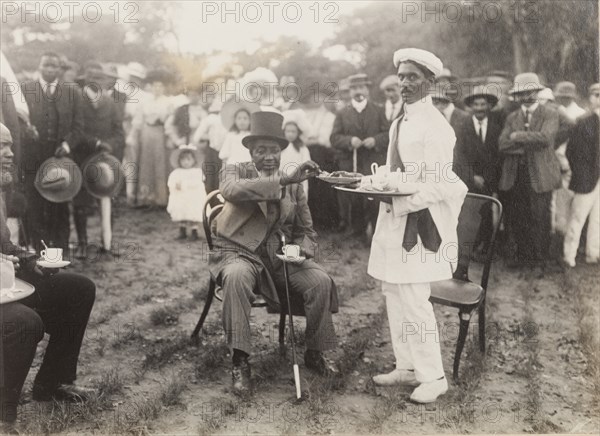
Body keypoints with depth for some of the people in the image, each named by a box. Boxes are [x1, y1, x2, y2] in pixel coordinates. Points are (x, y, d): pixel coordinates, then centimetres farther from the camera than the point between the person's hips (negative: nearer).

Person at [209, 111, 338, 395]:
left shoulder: (293, 185, 11)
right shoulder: (235, 171, 0)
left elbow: (306, 230, 15)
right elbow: (232, 190, -27)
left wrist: (302, 251, -10)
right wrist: (284, 181, -34)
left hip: (281, 257, 3)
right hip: (240, 252, -3)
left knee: (321, 281, -21)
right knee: (237, 276, -37)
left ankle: (314, 353, 0)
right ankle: (240, 362, -26)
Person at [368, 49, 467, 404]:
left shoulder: (435, 126, -13)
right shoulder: (400, 123, 13)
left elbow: (437, 186, -18)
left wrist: (396, 202, -23)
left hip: (419, 223, -9)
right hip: (394, 221, 9)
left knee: (414, 301, -6)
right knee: (395, 298, 13)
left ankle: (433, 377, 10)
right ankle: (408, 368, 26)